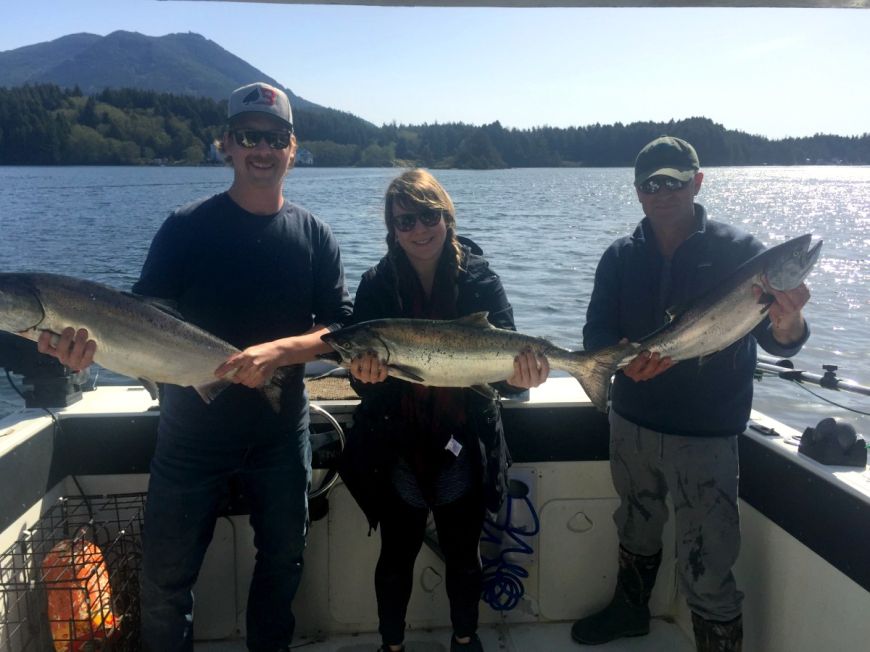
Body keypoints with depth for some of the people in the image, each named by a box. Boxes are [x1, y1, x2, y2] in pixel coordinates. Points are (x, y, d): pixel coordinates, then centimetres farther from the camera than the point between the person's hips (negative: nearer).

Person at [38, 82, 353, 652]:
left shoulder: (314, 236, -2)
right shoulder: (188, 227, -7)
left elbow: (341, 329, -7)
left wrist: (280, 350, -25)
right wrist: (94, 344, -30)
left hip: (281, 430, 2)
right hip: (193, 433, -1)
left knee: (284, 560, 18)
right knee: (167, 574, 8)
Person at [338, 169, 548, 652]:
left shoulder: (480, 280, -7)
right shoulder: (377, 285, -6)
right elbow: (359, 369, -9)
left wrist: (521, 375, -34)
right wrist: (363, 373, -32)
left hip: (463, 450, 0)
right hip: (397, 452, 0)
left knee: (463, 555, 20)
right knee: (396, 557, 19)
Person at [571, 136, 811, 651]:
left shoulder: (738, 250, -9)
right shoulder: (621, 258, 0)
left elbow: (776, 341, -14)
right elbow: (596, 334, -4)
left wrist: (787, 324, -39)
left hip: (707, 435, -4)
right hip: (633, 423, 4)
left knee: (707, 571, -2)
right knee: (636, 530, 24)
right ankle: (630, 610, 50)